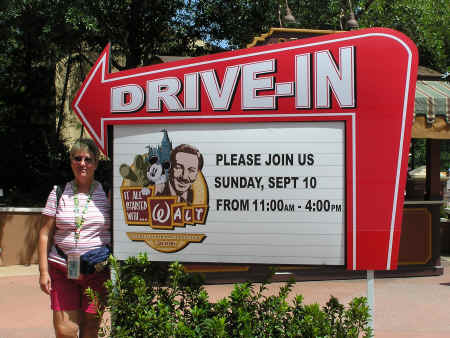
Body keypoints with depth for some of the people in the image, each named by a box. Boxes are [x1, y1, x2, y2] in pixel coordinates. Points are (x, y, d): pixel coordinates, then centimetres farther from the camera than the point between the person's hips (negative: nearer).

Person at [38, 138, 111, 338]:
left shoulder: (106, 195, 5)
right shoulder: (59, 193, 6)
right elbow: (45, 234, 5)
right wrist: (43, 271, -2)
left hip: (97, 271, 0)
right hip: (62, 270, 0)